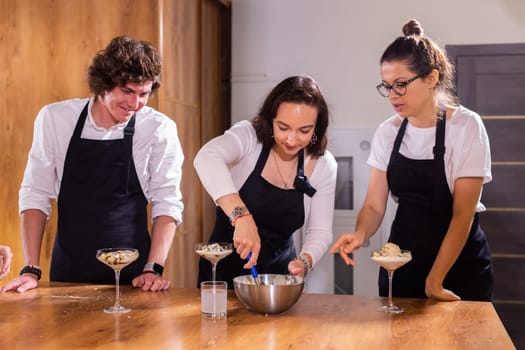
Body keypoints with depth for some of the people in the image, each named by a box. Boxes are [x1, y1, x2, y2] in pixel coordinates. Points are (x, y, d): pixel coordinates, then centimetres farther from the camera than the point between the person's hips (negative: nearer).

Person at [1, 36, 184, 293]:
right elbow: (35, 194, -1)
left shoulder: (160, 129, -8)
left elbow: (167, 203, -4)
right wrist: (31, 270, -5)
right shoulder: (54, 118, -4)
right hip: (67, 272, 1)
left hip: (133, 275, -1)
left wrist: (155, 269, -12)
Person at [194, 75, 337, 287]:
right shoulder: (249, 136, -15)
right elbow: (206, 158, -35)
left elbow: (319, 231, -2)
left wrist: (304, 261, -24)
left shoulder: (323, 166, -4)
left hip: (279, 273, 2)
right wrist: (242, 216, -47)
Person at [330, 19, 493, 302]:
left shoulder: (466, 127, -15)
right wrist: (360, 234, -24)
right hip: (401, 262, 4)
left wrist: (434, 281, -16)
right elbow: (374, 205, -3)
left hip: (458, 263, -4)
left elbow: (463, 214, -16)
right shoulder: (387, 132, -2)